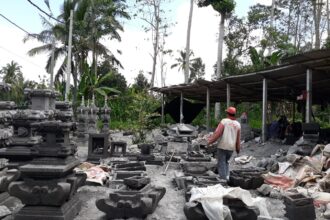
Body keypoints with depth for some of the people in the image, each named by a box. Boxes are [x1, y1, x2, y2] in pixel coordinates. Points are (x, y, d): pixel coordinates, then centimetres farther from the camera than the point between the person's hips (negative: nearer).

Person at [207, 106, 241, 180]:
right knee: (226, 162, 23)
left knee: (221, 163, 3)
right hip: (231, 147, 5)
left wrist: (210, 141, -8)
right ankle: (226, 177, 11)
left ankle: (223, 179, -2)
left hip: (222, 146, -4)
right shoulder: (238, 124, 3)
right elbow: (238, 139, 5)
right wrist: (238, 149, 16)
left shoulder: (224, 121, -8)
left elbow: (217, 133, -16)